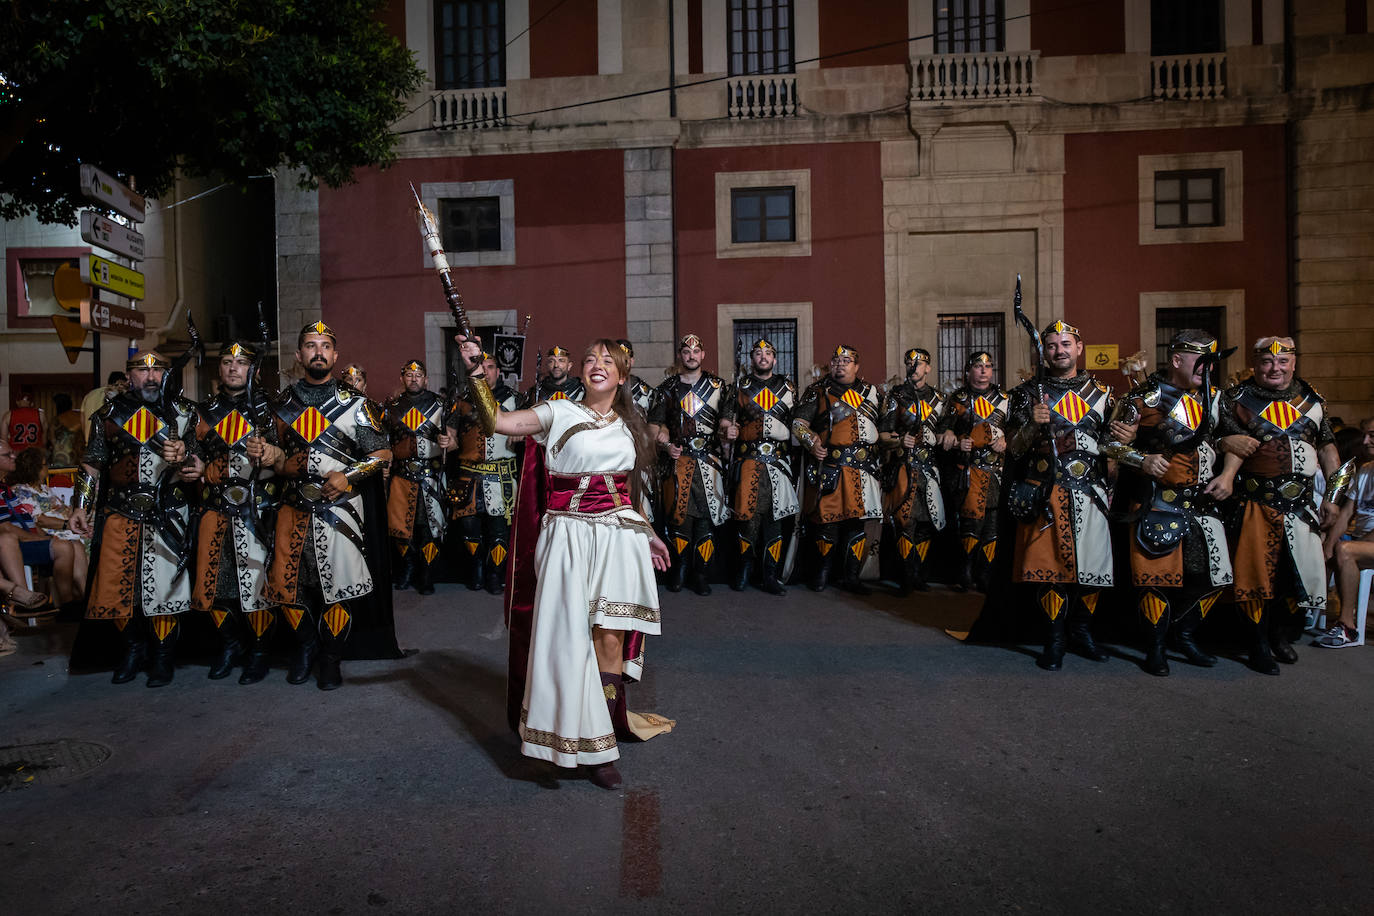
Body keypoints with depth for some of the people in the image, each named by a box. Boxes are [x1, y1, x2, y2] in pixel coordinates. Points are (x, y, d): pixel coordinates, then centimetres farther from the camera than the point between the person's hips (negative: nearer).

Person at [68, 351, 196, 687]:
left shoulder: (184, 412, 8)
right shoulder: (110, 413, 11)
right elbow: (92, 462, 12)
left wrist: (184, 454, -15)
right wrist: (81, 506, 5)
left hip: (167, 514, -2)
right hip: (120, 513, 2)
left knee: (162, 581, -2)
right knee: (117, 582, 3)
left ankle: (162, 654, 13)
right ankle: (134, 647, 24)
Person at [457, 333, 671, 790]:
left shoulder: (628, 425, 16)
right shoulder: (559, 413, 3)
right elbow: (498, 422, -11)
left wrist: (648, 533, 24)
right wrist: (477, 372, -22)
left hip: (618, 537, 3)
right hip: (569, 534, -3)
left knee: (610, 637, -1)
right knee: (571, 635, -3)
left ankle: (605, 730, 12)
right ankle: (592, 745, 10)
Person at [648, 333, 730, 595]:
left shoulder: (717, 385, 12)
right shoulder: (668, 387, 11)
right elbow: (655, 423, 11)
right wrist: (667, 444, -5)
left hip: (709, 459, 0)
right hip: (678, 458, 0)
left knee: (707, 514, -4)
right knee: (679, 513, -1)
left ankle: (700, 573, 3)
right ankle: (680, 568, 13)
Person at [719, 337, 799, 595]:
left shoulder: (787, 387, 14)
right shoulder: (739, 388, 11)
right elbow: (726, 418, 10)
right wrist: (728, 430, -12)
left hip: (779, 461, 1)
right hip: (747, 459, -1)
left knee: (774, 516, 0)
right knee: (746, 514, -7)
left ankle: (770, 576, 6)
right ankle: (744, 567, 11)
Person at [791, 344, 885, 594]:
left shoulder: (872, 392, 17)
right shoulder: (818, 391, 10)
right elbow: (798, 422, 6)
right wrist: (811, 442, -10)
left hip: (863, 467, 2)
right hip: (828, 465, -2)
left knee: (857, 520, 1)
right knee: (828, 518, -3)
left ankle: (851, 576, 11)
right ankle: (823, 571, 15)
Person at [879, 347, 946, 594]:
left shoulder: (937, 398, 15)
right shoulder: (896, 396, 5)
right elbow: (882, 433, 1)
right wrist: (899, 440, -16)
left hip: (928, 465, 4)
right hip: (903, 465, -3)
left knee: (928, 520, 1)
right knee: (905, 519, -10)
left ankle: (920, 576, 12)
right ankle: (908, 577, -4)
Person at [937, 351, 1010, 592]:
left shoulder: (1004, 398, 15)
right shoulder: (958, 399, 9)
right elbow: (943, 432, 9)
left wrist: (1006, 443, -2)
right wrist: (958, 443, -10)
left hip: (998, 468, 3)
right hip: (969, 467, -3)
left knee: (993, 520, 2)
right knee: (972, 517, -15)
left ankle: (985, 574, 13)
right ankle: (966, 571, -2)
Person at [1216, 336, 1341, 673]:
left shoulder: (1310, 399, 10)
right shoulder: (1236, 399, -1)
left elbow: (1327, 447, 14)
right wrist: (1228, 443, -21)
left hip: (1301, 505, 4)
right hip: (1257, 503, -4)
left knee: (1307, 572, 7)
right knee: (1258, 573, 0)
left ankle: (1279, 633, 29)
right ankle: (1259, 645, 14)